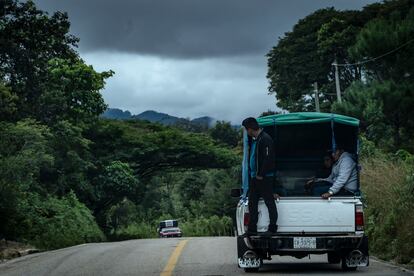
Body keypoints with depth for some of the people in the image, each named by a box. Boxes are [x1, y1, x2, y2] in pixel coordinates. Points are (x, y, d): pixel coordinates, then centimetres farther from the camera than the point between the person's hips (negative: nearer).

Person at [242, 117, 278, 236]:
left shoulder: (265, 139, -15)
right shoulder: (254, 140, 14)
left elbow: (268, 158, -20)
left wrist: (261, 175, -18)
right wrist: (252, 173, 13)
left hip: (264, 177, -10)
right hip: (255, 177, 10)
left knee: (269, 202, -1)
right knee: (252, 203, 10)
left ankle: (272, 228, 4)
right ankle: (252, 229, 15)